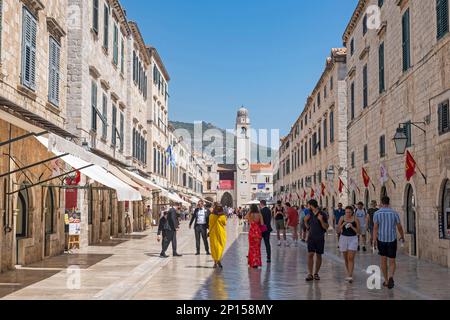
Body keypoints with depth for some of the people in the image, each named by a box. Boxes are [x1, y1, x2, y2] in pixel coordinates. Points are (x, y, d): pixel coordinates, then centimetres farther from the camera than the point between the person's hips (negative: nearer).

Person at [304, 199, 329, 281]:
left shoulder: (322, 215, -7)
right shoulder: (310, 215, 7)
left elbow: (326, 227, -10)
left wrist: (321, 220, -23)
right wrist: (305, 221, -2)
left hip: (320, 238, -3)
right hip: (311, 237, 3)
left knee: (318, 255, 5)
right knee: (310, 255, -7)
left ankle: (316, 273, 16)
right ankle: (310, 274, -5)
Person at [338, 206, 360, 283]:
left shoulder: (355, 219, -5)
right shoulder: (342, 218, 0)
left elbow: (358, 231, -4)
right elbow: (338, 230, 0)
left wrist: (352, 227, -19)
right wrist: (343, 224, -17)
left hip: (353, 239, -3)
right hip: (343, 238, 3)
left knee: (351, 258, -11)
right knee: (346, 258, 12)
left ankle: (350, 276, -13)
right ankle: (348, 274, 27)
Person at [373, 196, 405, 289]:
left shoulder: (377, 213, -5)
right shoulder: (394, 213, -3)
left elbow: (375, 228, -11)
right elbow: (399, 227, 3)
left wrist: (375, 241, -11)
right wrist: (402, 237, 21)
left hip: (381, 239, 0)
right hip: (392, 240, 0)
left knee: (383, 260, 16)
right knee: (392, 262, 7)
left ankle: (386, 281, 22)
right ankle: (390, 277, -19)